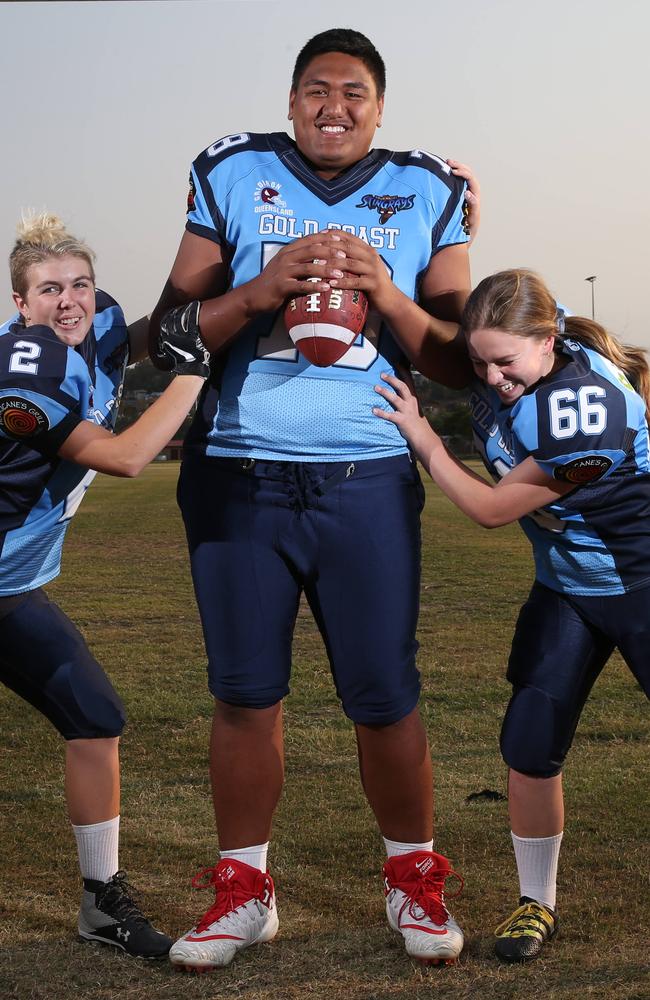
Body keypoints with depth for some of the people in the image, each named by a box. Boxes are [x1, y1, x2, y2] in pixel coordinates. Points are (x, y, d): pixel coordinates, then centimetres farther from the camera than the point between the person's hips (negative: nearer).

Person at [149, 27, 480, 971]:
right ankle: (243, 889, 22)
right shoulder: (233, 177, 5)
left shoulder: (425, 195, 5)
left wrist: (385, 295, -13)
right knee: (245, 693, 6)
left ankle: (414, 877, 23)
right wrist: (261, 291, -15)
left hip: (367, 481, 0)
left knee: (385, 697, 1)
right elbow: (171, 329, 2)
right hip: (238, 475, 1)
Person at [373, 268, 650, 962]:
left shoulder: (590, 408, -34)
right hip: (566, 586, 7)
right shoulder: (495, 365, -12)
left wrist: (424, 441, -18)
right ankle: (536, 902, 18)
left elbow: (492, 509, -24)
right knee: (529, 746, 1)